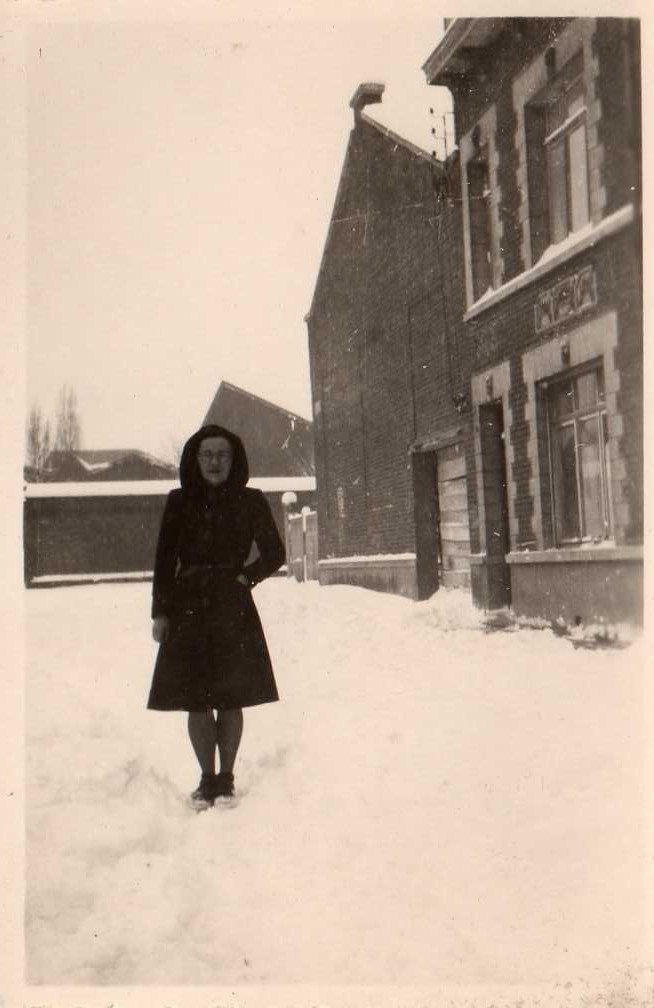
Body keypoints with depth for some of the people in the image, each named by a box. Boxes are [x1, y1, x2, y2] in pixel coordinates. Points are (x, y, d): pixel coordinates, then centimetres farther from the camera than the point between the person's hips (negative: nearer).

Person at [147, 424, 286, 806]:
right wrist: (160, 612, 1)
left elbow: (275, 554, 10)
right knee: (197, 702, 2)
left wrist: (245, 577, -4)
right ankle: (208, 779, 14)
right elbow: (165, 559, 6)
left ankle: (226, 777, 14)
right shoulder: (180, 502, 5)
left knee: (230, 701, 2)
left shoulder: (250, 501, 2)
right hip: (189, 609, 1)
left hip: (233, 610, -1)